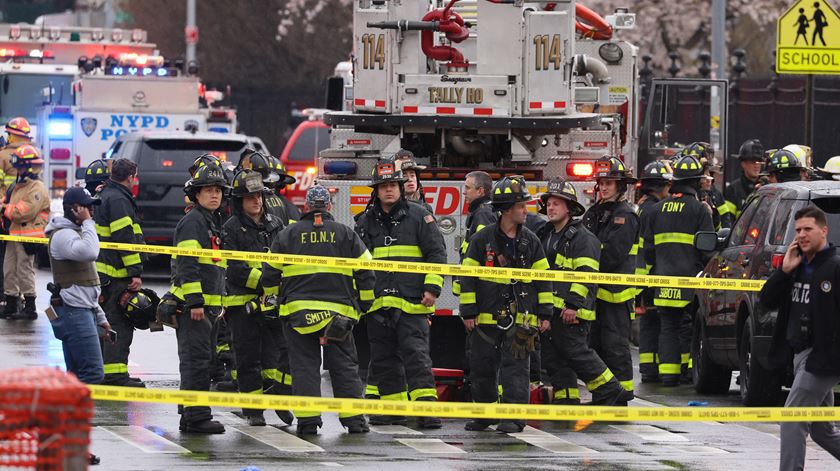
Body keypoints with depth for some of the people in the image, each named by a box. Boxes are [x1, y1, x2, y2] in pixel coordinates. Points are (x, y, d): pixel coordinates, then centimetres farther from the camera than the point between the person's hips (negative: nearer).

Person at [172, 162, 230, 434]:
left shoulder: (212, 223, 21)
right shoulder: (192, 222, -11)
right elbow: (187, 264, -19)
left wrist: (218, 304, 25)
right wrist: (195, 301, -24)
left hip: (206, 305, 10)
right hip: (192, 304, -10)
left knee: (202, 360, 13)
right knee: (196, 359, -11)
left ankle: (191, 417, 18)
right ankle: (196, 417, -13)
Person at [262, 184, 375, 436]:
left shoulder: (289, 234, 6)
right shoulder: (345, 234, 6)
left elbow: (270, 272, 9)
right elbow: (365, 271, 6)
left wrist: (271, 295, 27)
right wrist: (363, 305, 16)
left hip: (298, 311, -1)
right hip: (338, 309, 1)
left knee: (304, 366, 2)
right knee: (344, 366, 7)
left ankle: (308, 421, -4)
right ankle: (354, 420, 5)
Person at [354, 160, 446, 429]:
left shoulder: (418, 217, 2)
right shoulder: (366, 223, 14)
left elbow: (436, 254, 1)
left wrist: (432, 288, -7)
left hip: (412, 303, -5)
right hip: (378, 304, 5)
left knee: (416, 356, -13)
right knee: (384, 360, 8)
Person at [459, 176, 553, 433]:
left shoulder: (531, 241, 6)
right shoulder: (482, 239, 0)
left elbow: (543, 278, 10)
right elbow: (468, 276, 1)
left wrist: (545, 313, 5)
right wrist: (468, 312, -4)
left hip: (520, 317, 0)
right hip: (487, 315, 0)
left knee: (516, 367, -5)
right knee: (482, 368, 7)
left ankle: (514, 417, -4)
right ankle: (485, 414, 21)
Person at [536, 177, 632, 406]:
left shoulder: (582, 238, -8)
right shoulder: (545, 236, 20)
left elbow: (586, 276, -16)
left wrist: (574, 305, -22)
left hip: (569, 312, -9)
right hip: (548, 309, 9)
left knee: (576, 353, -10)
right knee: (552, 357, 6)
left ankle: (611, 393, -2)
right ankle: (566, 399, 12)